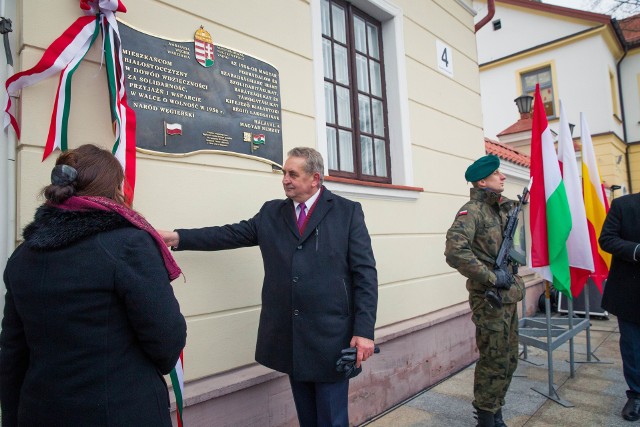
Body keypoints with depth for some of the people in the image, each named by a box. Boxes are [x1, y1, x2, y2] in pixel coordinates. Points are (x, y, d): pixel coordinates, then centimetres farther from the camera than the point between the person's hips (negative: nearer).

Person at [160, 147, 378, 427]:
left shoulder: (348, 212, -2)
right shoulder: (271, 212, 10)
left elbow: (365, 273, -7)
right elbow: (231, 234, 7)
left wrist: (364, 331, -13)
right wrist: (179, 237, -2)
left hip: (331, 335, -3)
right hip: (288, 337, 4)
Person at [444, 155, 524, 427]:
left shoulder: (502, 208, 11)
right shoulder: (472, 211, -15)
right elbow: (455, 252, -28)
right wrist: (491, 277, -22)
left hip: (508, 297, 8)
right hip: (490, 299, -8)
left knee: (509, 360, 16)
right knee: (493, 362, 1)